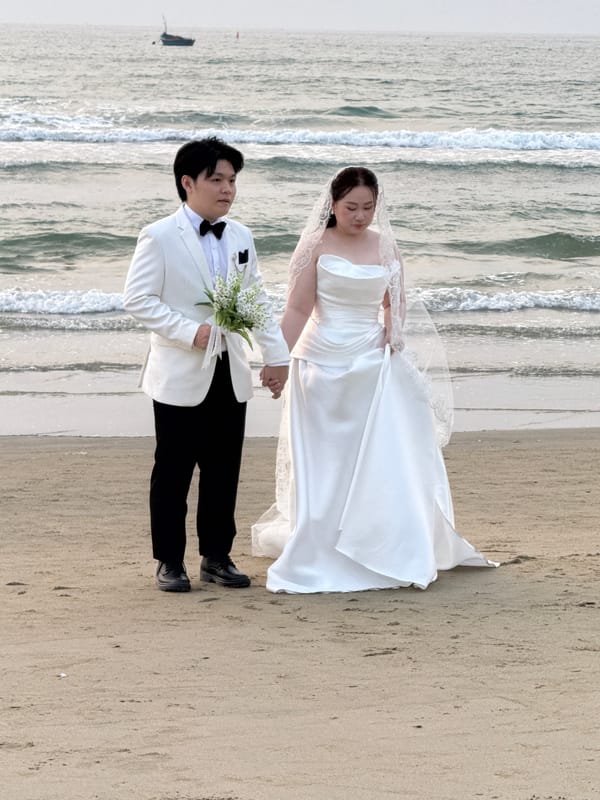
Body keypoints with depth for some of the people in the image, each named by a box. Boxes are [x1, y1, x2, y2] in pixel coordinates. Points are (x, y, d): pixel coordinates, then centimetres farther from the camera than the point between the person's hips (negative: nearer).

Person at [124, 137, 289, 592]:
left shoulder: (240, 238, 9)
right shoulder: (159, 238, -8)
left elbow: (259, 302, 14)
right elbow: (138, 299, -13)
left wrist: (277, 355, 8)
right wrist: (190, 332, -20)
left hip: (231, 375, 5)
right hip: (181, 376, -5)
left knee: (224, 472, 9)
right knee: (173, 471, 3)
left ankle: (217, 557, 19)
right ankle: (170, 562, 12)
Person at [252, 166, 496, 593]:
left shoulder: (384, 246, 7)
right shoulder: (318, 246, -5)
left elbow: (395, 302, 19)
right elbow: (298, 309, -9)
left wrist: (392, 332, -1)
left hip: (372, 363, 3)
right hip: (322, 362, -3)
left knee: (380, 460, 0)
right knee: (323, 462, 3)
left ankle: (386, 553, 9)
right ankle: (318, 555, 11)